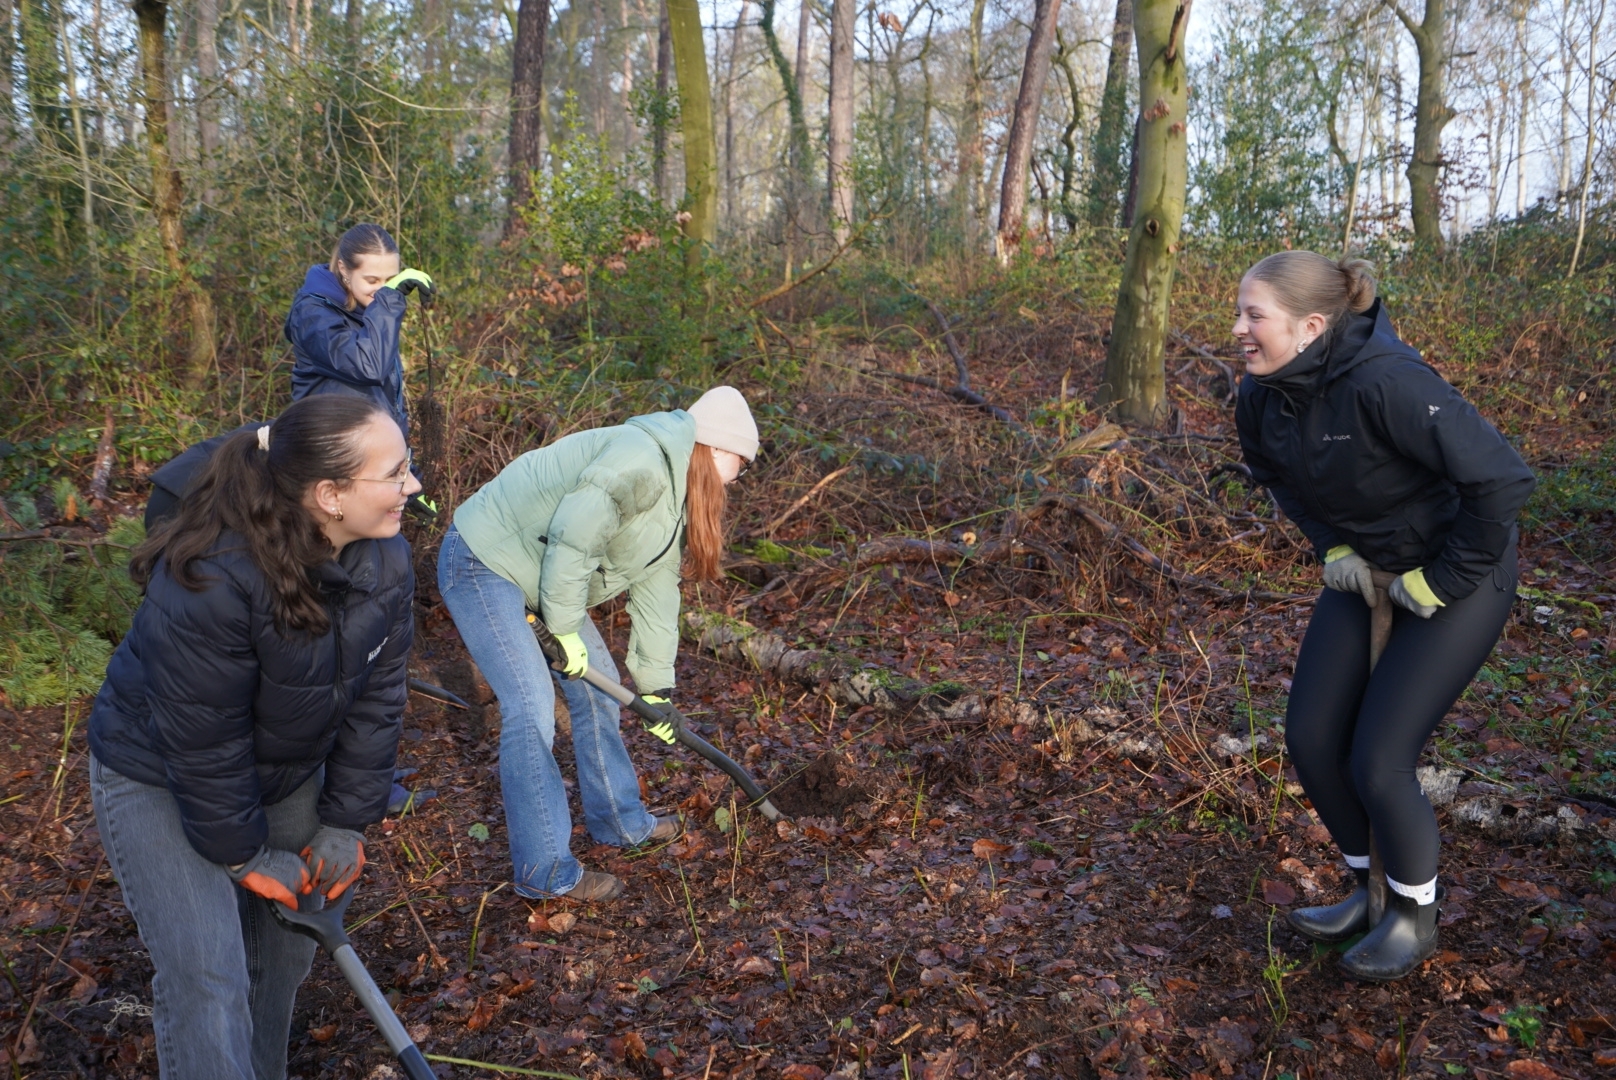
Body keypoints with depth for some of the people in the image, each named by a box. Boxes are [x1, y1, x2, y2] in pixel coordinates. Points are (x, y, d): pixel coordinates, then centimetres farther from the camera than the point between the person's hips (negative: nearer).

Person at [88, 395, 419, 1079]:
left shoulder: (386, 561, -16)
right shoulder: (209, 580, -35)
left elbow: (376, 696, -8)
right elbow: (202, 745, -25)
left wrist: (346, 823, -6)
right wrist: (248, 856, -15)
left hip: (287, 771, 6)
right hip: (160, 779, -5)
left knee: (287, 946, 13)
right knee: (206, 976, -10)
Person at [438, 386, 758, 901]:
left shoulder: (675, 500, 9)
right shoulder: (642, 462, -24)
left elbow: (655, 590, 11)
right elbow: (572, 535, -30)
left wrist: (656, 685, 11)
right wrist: (565, 627, -21)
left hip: (537, 569, 11)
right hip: (481, 562, -11)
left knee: (597, 686, 14)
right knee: (532, 709, -13)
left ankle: (619, 820, 31)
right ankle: (545, 871, -3)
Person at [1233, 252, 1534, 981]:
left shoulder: (1385, 383, -33)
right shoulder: (1262, 396, -9)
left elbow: (1499, 479, -32)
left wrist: (1440, 581, -21)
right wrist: (1332, 544, -1)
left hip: (1455, 579, -7)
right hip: (1366, 572, 7)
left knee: (1377, 762, -8)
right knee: (1310, 739, 3)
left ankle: (1415, 920, 21)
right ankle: (1372, 889, 30)